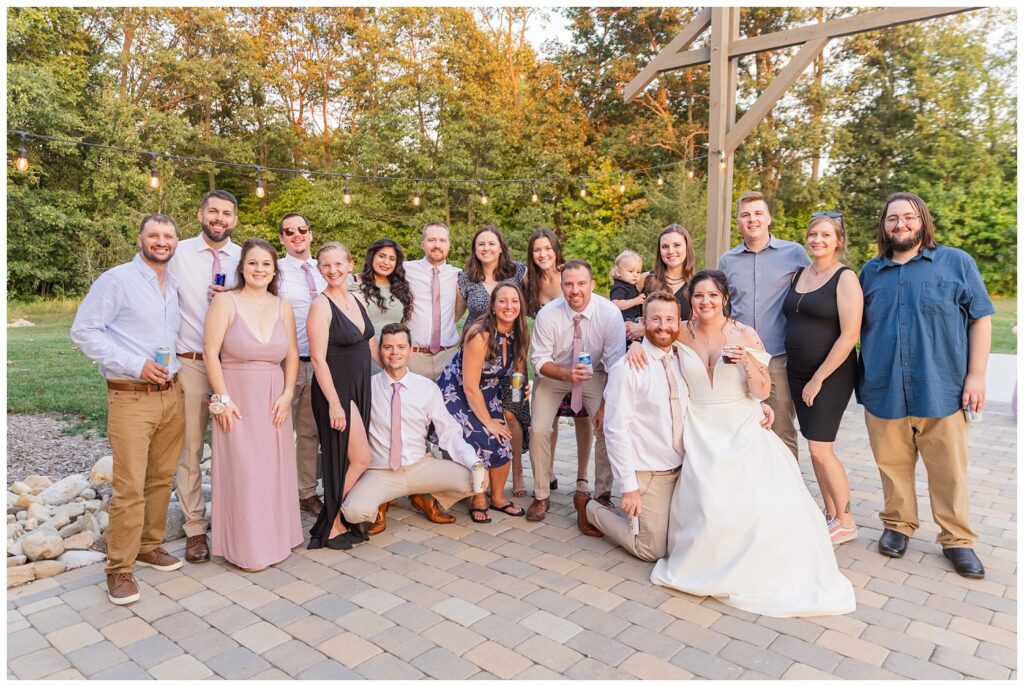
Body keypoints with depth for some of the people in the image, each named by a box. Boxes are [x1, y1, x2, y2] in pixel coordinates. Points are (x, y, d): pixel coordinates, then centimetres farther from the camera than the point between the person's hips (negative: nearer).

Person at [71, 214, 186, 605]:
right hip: (131, 397, -6)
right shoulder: (116, 280, -6)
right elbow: (83, 331, -9)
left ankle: (149, 546, 28)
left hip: (172, 394, 6)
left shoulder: (176, 285, 12)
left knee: (161, 479, 13)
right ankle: (120, 569, 9)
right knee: (129, 487, -4)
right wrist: (136, 365, -15)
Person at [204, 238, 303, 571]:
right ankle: (246, 547, 14)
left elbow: (293, 355, 8)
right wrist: (222, 398, -12)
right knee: (242, 471, 1)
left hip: (274, 400, 4)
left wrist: (287, 394, -3)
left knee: (274, 469, 9)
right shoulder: (225, 301, -5)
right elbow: (211, 352, -8)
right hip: (236, 399, -4)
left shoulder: (283, 306, 7)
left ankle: (274, 537, 26)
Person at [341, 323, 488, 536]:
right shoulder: (367, 388, -2)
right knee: (355, 511, -31)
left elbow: (449, 433, -3)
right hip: (380, 473, -2)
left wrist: (475, 463, -17)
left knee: (471, 480, -19)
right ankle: (379, 505, 7)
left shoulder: (428, 388, 0)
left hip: (421, 468, 2)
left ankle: (424, 497, 10)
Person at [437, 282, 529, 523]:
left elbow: (516, 373, 12)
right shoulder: (480, 334, -26)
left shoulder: (518, 336, -4)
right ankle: (478, 499, 5)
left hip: (486, 396, 6)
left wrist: (521, 388, -8)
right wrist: (487, 421, -17)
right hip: (455, 394, -6)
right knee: (482, 441, -20)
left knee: (502, 440, -11)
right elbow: (470, 386, -24)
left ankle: (498, 497, 14)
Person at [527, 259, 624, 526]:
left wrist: (606, 405, -24)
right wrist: (566, 374, -34)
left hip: (593, 374, 0)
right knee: (539, 430, -14)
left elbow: (615, 366, -17)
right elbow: (540, 359, -15)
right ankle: (541, 495, 9)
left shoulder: (610, 313, -21)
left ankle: (602, 496, 2)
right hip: (554, 374, 0)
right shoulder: (547, 314, -21)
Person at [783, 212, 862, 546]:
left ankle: (845, 521, 12)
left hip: (831, 374, -6)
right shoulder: (799, 274, 9)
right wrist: (801, 376, 11)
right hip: (797, 372, 6)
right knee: (816, 447, 11)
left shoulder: (845, 278, -10)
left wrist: (819, 379, -15)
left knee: (820, 448, -6)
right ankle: (830, 513, 25)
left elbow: (849, 335, -16)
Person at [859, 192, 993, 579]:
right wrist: (864, 376, 11)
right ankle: (898, 525, 27)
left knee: (949, 470, 5)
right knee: (893, 466, 10)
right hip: (884, 391, 2)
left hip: (941, 391, -2)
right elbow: (860, 327, 17)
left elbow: (981, 317, 4)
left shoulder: (956, 263, 5)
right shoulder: (871, 272, 11)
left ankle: (957, 539, 20)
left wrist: (976, 374, -4)